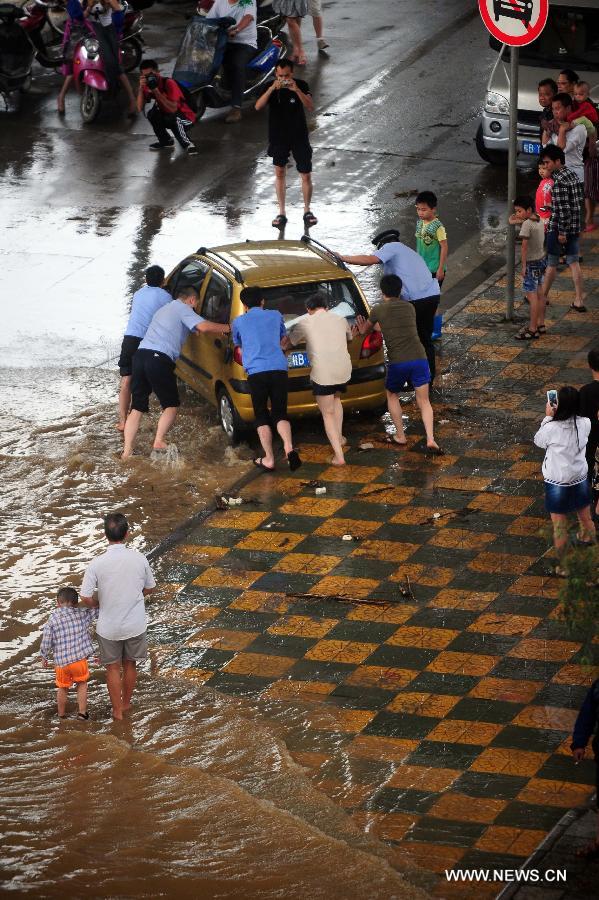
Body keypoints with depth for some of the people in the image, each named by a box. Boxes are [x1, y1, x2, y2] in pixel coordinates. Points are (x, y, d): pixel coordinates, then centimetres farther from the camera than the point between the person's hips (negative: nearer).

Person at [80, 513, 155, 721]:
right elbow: (149, 588, 2)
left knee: (113, 668, 16)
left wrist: (101, 604, 3)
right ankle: (126, 703, 39)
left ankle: (117, 710, 25)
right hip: (135, 624, 2)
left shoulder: (97, 563, -19)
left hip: (109, 627, -2)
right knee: (130, 664, 22)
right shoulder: (139, 559, -12)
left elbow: (86, 598, -18)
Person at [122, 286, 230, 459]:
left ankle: (127, 451, 3)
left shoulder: (164, 309, 32)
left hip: (141, 354, 7)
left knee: (137, 407, 10)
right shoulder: (183, 309, 5)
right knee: (171, 405, 7)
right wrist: (227, 328, 2)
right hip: (159, 359, -7)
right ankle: (159, 442, -9)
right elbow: (204, 326, -10)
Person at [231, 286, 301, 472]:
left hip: (255, 371, -2)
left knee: (262, 417, 11)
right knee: (280, 413, 10)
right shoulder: (275, 315, 16)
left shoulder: (238, 322, 12)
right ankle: (289, 449, -14)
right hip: (279, 368, 2)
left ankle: (268, 459, 6)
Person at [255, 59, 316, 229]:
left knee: (306, 176, 0)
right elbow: (258, 106, -21)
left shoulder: (301, 86, -10)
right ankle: (281, 213, 15)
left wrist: (297, 90, -36)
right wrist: (272, 89, -34)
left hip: (299, 137, -1)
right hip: (278, 137, 2)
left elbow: (310, 107, -23)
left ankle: (307, 211, 18)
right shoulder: (271, 88, -7)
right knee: (279, 172, 7)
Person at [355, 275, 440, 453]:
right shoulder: (410, 308, 16)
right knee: (423, 401, 8)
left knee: (392, 395, 24)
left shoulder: (378, 310, 6)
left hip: (397, 363, -2)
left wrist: (364, 329, 53)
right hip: (419, 358, 2)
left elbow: (366, 327, 28)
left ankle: (400, 436, 24)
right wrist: (376, 327, 49)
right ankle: (430, 439, -8)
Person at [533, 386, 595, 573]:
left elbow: (538, 441, -5)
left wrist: (548, 417, -1)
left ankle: (562, 566, 23)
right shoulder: (585, 424, -15)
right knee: (586, 520, 22)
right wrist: (554, 418, 0)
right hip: (580, 480, 4)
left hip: (557, 484, -4)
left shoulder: (552, 428, -26)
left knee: (560, 528, 11)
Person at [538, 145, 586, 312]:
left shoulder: (559, 181, -20)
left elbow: (563, 209, -22)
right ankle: (579, 301, 6)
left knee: (551, 264, 6)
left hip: (558, 229, -8)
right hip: (574, 228, 8)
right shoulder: (572, 176, 8)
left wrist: (562, 232, -19)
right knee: (574, 262, 9)